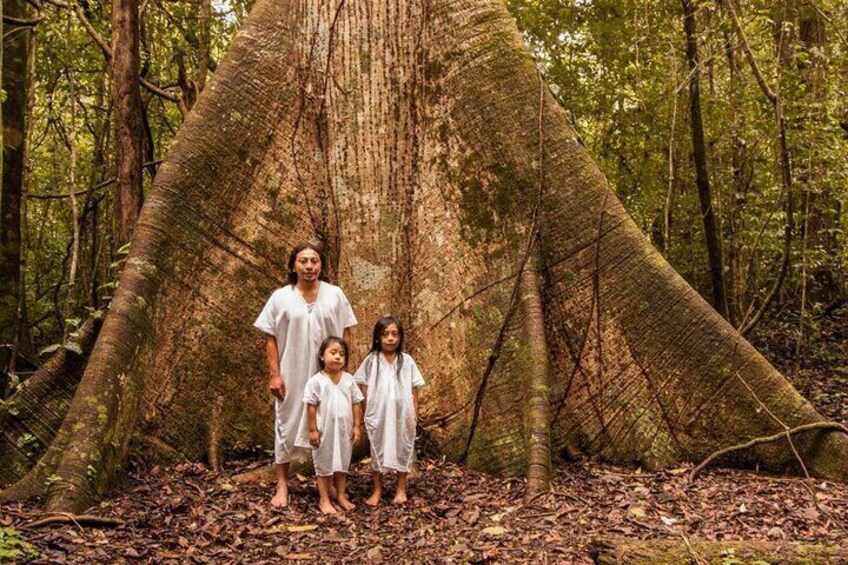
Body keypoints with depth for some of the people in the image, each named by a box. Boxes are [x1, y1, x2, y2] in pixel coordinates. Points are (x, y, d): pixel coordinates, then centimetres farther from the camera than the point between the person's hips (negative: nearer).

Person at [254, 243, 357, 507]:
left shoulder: (335, 295, 0)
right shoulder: (280, 297, -3)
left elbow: (345, 335, 4)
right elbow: (270, 339, -2)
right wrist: (274, 375, -8)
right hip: (291, 376, -1)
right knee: (287, 426, 6)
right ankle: (282, 486, 15)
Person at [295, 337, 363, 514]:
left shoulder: (349, 379, 1)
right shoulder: (316, 381, -10)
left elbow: (356, 403, 5)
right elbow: (311, 406, -8)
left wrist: (357, 426, 1)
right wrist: (312, 430, -10)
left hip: (344, 431, 4)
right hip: (324, 431, -4)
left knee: (342, 464, 15)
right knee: (324, 465, 8)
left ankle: (341, 495, 29)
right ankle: (324, 500, 17)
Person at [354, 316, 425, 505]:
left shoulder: (407, 361, 0)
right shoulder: (371, 360, -2)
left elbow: (414, 390, 3)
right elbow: (363, 387, 1)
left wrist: (414, 414, 1)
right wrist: (368, 410, -3)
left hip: (402, 414, 1)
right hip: (378, 414, -1)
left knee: (402, 448, 9)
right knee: (377, 449, 9)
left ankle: (401, 489, 23)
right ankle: (377, 490, 22)